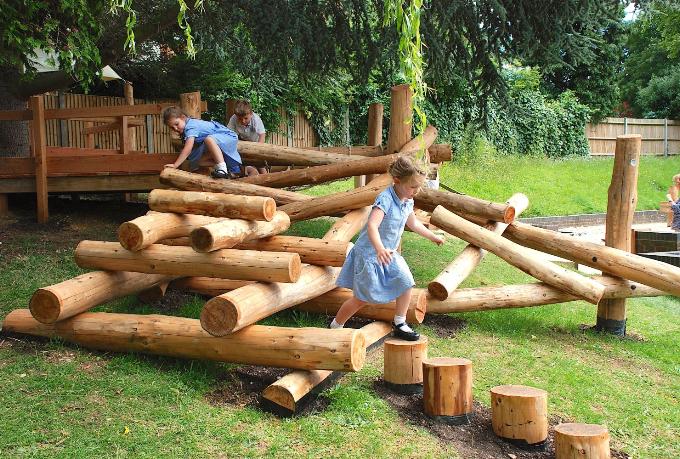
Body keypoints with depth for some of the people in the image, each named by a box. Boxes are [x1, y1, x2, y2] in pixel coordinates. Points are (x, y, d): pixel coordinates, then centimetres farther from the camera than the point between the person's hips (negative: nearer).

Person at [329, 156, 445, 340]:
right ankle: (335, 327, 21)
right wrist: (379, 248, -59)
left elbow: (413, 223, 22)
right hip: (369, 254, -7)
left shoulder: (408, 202, 0)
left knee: (406, 283, -7)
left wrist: (433, 237, 32)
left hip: (388, 253, 8)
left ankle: (399, 324, 11)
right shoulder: (385, 199, -27)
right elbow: (372, 225, -42)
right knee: (361, 299, 1)